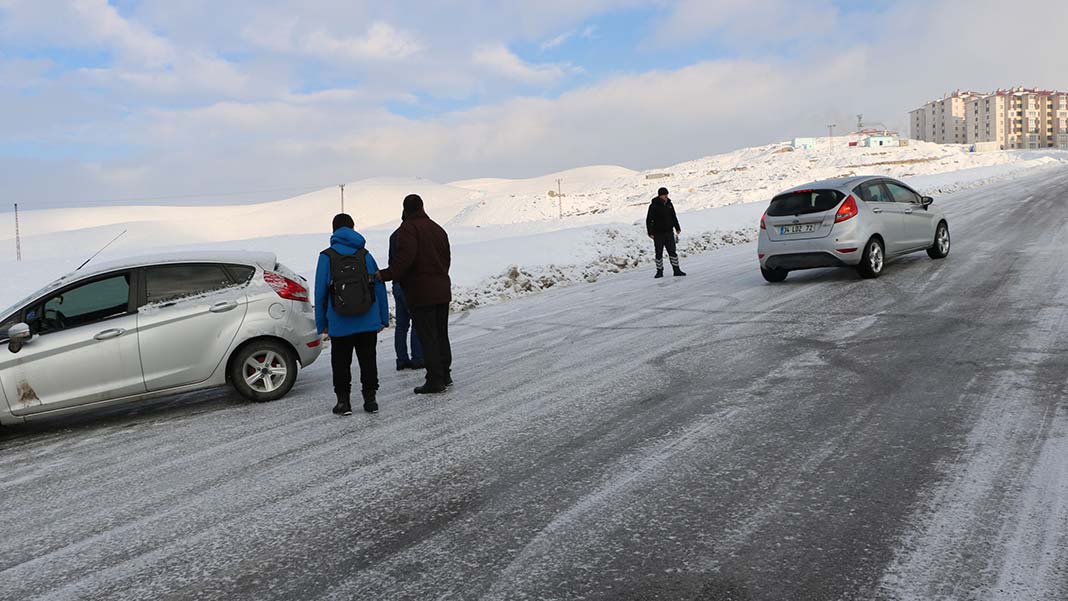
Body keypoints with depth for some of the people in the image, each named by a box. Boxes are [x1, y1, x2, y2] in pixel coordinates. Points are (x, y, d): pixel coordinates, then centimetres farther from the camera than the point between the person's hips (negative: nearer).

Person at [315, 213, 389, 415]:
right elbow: (379, 288, 5)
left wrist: (321, 323, 5)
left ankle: (343, 401, 12)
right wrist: (383, 319, 12)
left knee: (341, 363, 10)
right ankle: (370, 399, 14)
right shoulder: (365, 255, 5)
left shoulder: (327, 257, -1)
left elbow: (320, 292, -2)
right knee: (368, 360, 11)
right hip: (368, 323, 2)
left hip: (340, 325, -2)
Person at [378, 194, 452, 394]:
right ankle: (445, 376, 23)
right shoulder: (437, 228, 15)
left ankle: (435, 381, -2)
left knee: (427, 337, -3)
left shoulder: (408, 228, -10)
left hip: (420, 292, -8)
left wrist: (386, 275, -25)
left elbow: (405, 257, -25)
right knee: (441, 335, 16)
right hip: (442, 291, 8)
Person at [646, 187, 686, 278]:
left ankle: (676, 270, 8)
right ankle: (659, 271, 13)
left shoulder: (669, 204, 8)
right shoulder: (654, 206, -8)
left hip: (669, 233, 4)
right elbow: (649, 220, -8)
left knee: (672, 252, 2)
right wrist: (650, 233, -13)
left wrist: (677, 228, 20)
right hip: (658, 234, -4)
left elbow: (674, 217, 21)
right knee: (659, 253, 3)